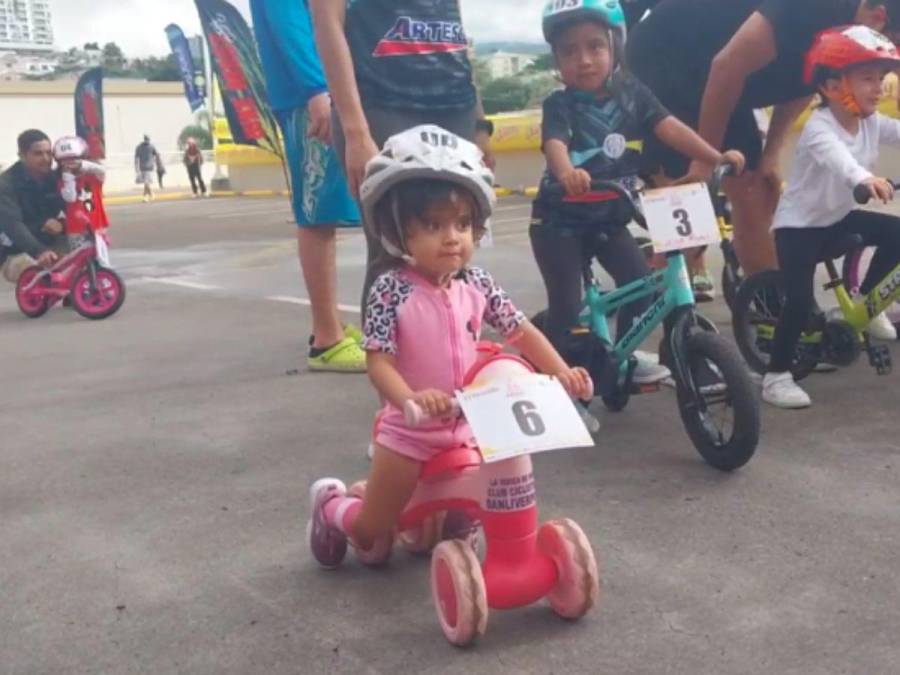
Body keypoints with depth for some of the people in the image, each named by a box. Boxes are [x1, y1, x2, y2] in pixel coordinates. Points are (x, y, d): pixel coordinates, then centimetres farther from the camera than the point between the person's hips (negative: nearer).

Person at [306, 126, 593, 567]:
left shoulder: (477, 286, -6)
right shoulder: (392, 290, -20)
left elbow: (522, 332, -1)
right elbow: (378, 361, -25)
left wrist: (560, 372, -16)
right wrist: (411, 399, -44)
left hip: (466, 430, 5)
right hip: (409, 434, -5)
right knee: (373, 542, 7)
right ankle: (332, 503, 41)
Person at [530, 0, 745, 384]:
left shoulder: (632, 94, -4)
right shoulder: (559, 105, -15)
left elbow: (669, 128, -13)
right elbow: (554, 144, -34)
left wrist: (716, 157, -27)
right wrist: (567, 173, -57)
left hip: (608, 217, 4)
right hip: (559, 220, -4)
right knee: (567, 304, -8)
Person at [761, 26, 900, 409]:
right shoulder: (818, 127, -26)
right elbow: (835, 155, -47)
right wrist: (864, 178, -67)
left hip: (838, 216, 8)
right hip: (799, 223, -8)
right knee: (800, 300, -19)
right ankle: (776, 377, -5)